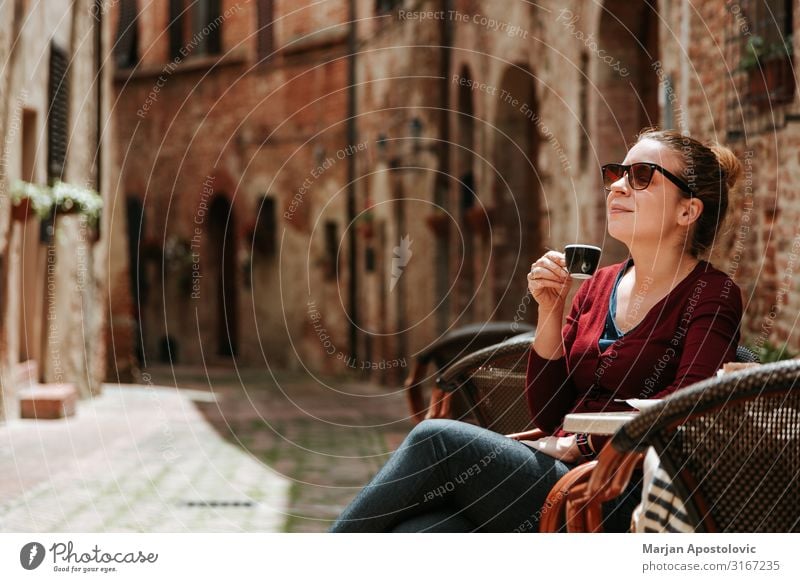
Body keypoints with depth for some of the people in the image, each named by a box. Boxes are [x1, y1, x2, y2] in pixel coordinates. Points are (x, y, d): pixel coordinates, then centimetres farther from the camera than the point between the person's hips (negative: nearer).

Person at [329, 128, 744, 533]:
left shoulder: (711, 296, -1)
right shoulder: (599, 285, 19)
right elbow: (550, 414, 13)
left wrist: (578, 445, -13)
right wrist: (550, 311, 1)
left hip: (616, 506, -6)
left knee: (438, 439, -20)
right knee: (413, 530, -22)